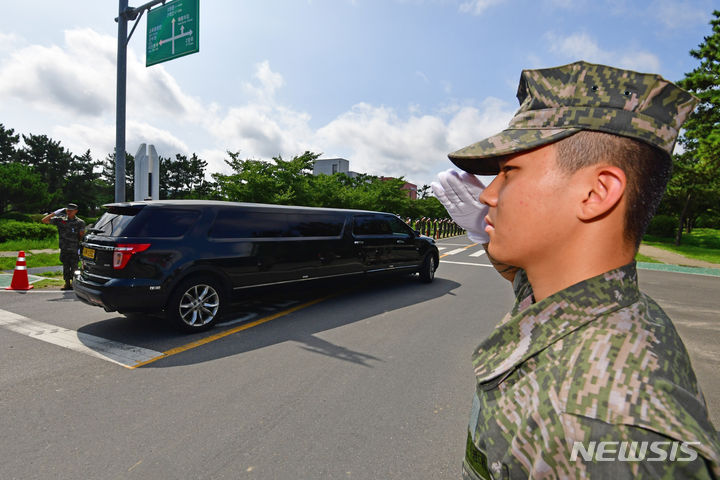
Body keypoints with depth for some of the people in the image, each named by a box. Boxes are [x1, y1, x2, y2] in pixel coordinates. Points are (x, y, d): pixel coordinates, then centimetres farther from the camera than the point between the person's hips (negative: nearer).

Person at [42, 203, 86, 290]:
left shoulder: (80, 222, -2)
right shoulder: (60, 220, 5)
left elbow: (82, 236, -3)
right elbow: (44, 220, 8)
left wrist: (81, 248, -9)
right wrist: (55, 213, -2)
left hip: (74, 250, -3)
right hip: (64, 250, 3)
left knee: (74, 267, -1)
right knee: (65, 267, 9)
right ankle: (67, 284, 19)